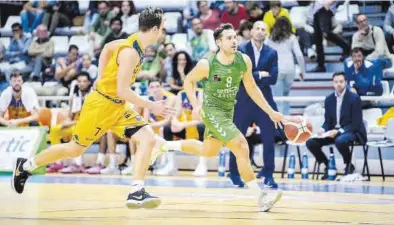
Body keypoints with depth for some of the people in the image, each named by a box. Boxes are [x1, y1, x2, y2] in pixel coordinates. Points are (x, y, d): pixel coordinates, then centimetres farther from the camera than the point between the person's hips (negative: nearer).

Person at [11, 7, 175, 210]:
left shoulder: (133, 42, 2)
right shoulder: (130, 52, -26)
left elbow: (107, 48, 21)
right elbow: (122, 90, -28)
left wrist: (102, 78, 21)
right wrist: (151, 106, -22)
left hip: (118, 106, 8)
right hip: (101, 104, -8)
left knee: (149, 139, -10)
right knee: (75, 150, 7)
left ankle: (136, 193, -14)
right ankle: (25, 165, 26)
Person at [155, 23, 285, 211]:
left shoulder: (244, 61, -10)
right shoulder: (207, 65, -23)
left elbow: (251, 88, 3)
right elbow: (188, 81, -4)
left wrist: (270, 112, 2)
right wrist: (195, 105, -16)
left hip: (228, 111, 7)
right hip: (212, 111, -7)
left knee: (208, 151, 23)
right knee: (242, 148, -19)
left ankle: (164, 146, 42)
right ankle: (261, 198, -16)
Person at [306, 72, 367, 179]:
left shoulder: (354, 98, -10)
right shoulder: (329, 99, 7)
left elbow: (356, 123, -13)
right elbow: (327, 121, 10)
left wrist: (339, 131, -24)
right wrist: (323, 130, -14)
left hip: (351, 131, -5)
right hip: (333, 131, 6)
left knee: (340, 141, -40)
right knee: (311, 142, -15)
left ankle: (349, 165, -11)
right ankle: (328, 166, 4)